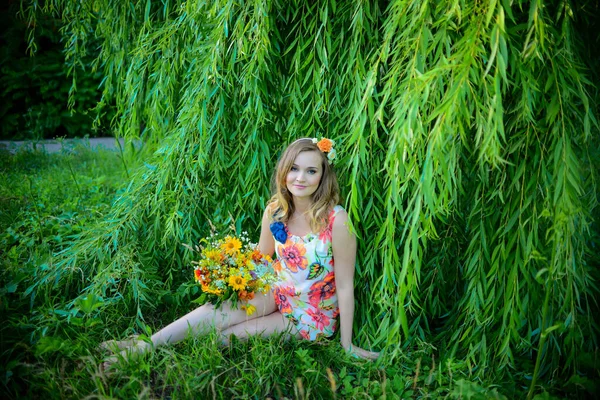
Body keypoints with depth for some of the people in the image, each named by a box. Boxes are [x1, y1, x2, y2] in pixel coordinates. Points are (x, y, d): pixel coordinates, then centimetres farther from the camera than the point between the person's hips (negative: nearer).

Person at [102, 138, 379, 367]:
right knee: (218, 310, -24)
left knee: (224, 335, -18)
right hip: (277, 293, 4)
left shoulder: (336, 220, -26)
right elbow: (261, 259, 7)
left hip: (312, 316, -4)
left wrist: (346, 345, -14)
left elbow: (345, 286, -19)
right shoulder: (275, 210, -9)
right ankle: (147, 344, -20)